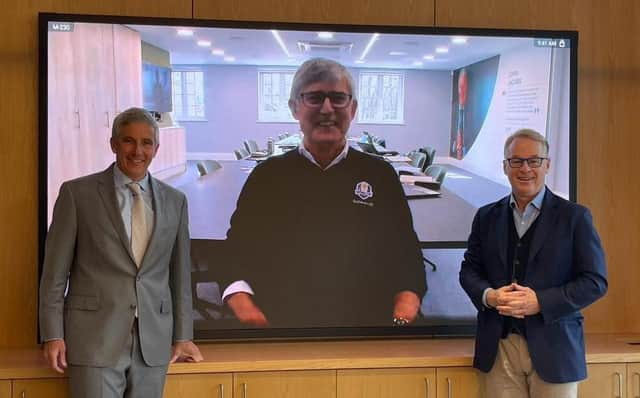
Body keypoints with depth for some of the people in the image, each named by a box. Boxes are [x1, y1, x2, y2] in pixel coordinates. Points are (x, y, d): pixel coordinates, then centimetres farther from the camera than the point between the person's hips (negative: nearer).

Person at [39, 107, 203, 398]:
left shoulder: (174, 201, 10)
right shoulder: (77, 193, 0)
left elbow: (180, 273, 13)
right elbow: (55, 270, 0)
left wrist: (182, 337, 12)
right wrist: (53, 335, -4)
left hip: (154, 341, 3)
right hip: (95, 338, -3)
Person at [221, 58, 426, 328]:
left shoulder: (379, 174, 10)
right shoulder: (267, 175, 10)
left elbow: (408, 258, 9)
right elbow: (236, 255, 6)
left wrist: (402, 320, -9)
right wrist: (247, 312, -13)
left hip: (368, 328, 0)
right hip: (279, 324, 0)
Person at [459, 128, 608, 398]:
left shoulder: (574, 217, 0)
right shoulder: (487, 216, 10)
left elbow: (595, 281, -4)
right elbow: (469, 270, 12)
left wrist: (540, 302, -16)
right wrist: (488, 296, -10)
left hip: (553, 350, -2)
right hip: (498, 349, 3)